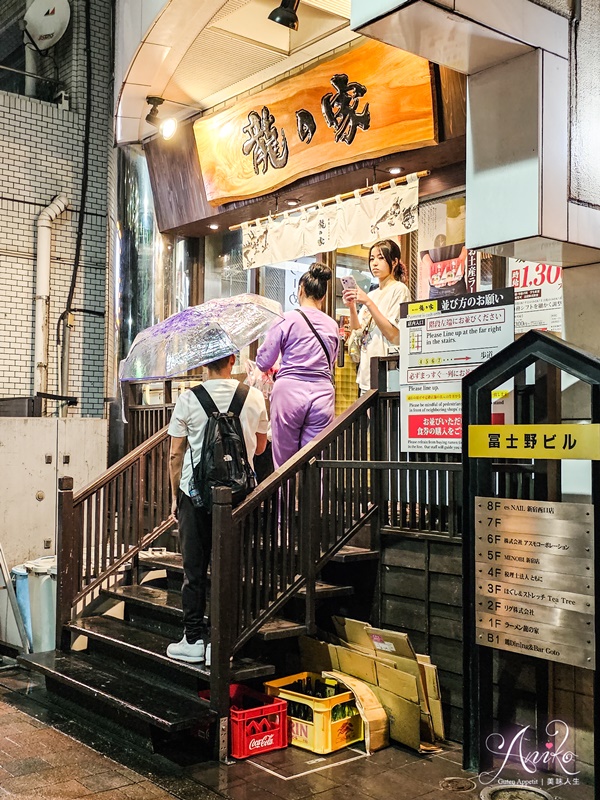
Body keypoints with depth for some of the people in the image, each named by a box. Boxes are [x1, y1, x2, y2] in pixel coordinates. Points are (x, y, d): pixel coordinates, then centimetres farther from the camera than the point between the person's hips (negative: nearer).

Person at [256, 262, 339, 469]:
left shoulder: (288, 319, -2)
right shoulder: (332, 325, 9)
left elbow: (263, 362, 1)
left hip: (290, 391, -3)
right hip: (322, 394, 3)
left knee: (284, 463, 6)